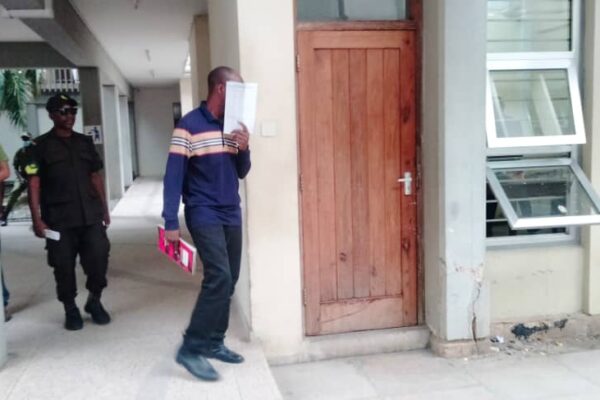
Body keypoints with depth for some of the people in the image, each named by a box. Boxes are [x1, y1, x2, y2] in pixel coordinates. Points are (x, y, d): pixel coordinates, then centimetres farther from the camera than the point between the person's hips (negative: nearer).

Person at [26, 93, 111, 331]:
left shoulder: (85, 142, 13)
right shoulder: (40, 146, 0)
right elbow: (33, 184, -4)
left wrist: (104, 209, 14)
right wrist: (37, 219, -11)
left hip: (91, 215, 3)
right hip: (59, 219, -3)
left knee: (99, 258, -2)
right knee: (64, 266, 4)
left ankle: (94, 301, 22)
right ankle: (71, 309, 23)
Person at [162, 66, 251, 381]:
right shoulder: (189, 125, -9)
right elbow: (173, 176, -11)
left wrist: (244, 149, -5)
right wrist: (170, 222, -15)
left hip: (231, 215, 7)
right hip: (204, 215, -7)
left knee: (227, 282, 8)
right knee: (219, 278, -17)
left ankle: (214, 343, 22)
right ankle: (191, 348, -6)